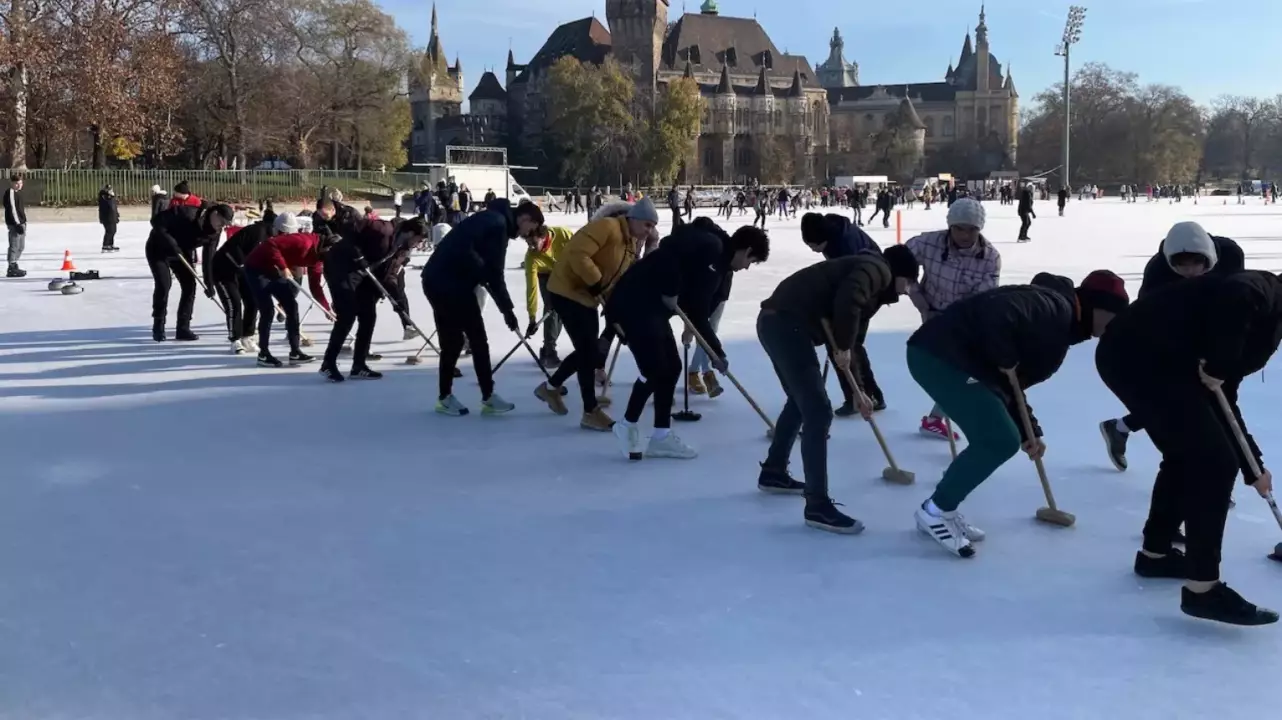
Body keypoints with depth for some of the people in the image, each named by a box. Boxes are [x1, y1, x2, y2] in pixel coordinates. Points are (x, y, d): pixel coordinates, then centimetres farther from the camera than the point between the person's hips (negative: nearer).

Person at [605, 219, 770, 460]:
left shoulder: (717, 266, 19)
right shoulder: (709, 245, -11)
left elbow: (699, 312, 21)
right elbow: (668, 249, -25)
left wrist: (716, 352, 20)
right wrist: (671, 292, -18)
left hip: (654, 309, 11)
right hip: (634, 304, -11)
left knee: (671, 367, 12)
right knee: (655, 369, -9)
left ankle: (661, 437, 18)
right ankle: (628, 425, 11)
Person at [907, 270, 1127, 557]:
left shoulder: (1059, 328, 21)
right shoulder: (1053, 308, -11)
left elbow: (1011, 384, 23)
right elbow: (997, 316, -29)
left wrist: (1029, 432, 17)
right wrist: (1006, 361, -14)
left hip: (950, 358, 11)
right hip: (939, 355, -11)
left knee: (995, 438, 16)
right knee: (1001, 440, -9)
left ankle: (941, 510, 19)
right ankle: (935, 510, -1)